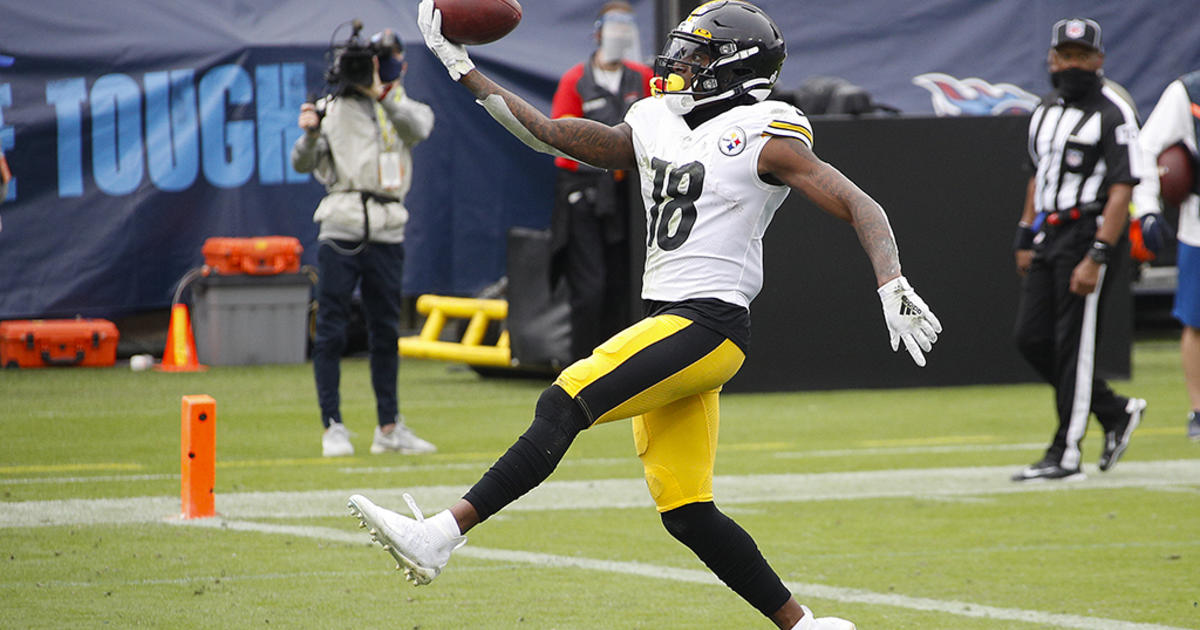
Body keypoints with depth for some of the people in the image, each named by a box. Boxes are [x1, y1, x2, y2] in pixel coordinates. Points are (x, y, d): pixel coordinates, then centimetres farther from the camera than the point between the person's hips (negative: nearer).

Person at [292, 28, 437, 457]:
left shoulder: (402, 108, 9)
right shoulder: (332, 110, 5)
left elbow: (419, 128, -15)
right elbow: (304, 165, 0)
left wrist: (381, 96, -24)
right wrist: (310, 134, -18)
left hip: (386, 234, 2)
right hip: (341, 230, -2)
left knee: (386, 333, 10)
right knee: (331, 332, -4)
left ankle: (389, 429, 18)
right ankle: (333, 428, -1)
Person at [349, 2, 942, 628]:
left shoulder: (764, 139, -3)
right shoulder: (655, 127, 18)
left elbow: (861, 208, -6)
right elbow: (550, 134, 24)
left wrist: (892, 287, -21)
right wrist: (464, 70, 22)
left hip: (706, 326, -8)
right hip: (666, 324, 8)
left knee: (563, 406, -19)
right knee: (686, 514, 4)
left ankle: (441, 535, -25)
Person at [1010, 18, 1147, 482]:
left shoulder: (1113, 115, -11)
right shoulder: (1046, 111, 15)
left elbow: (1121, 191, -17)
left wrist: (1097, 257, -23)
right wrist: (1025, 240, 19)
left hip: (1087, 232, -8)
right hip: (1048, 237, 8)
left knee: (1074, 345, -7)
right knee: (1031, 339, 6)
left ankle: (1065, 455, -1)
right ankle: (1115, 412, 20)